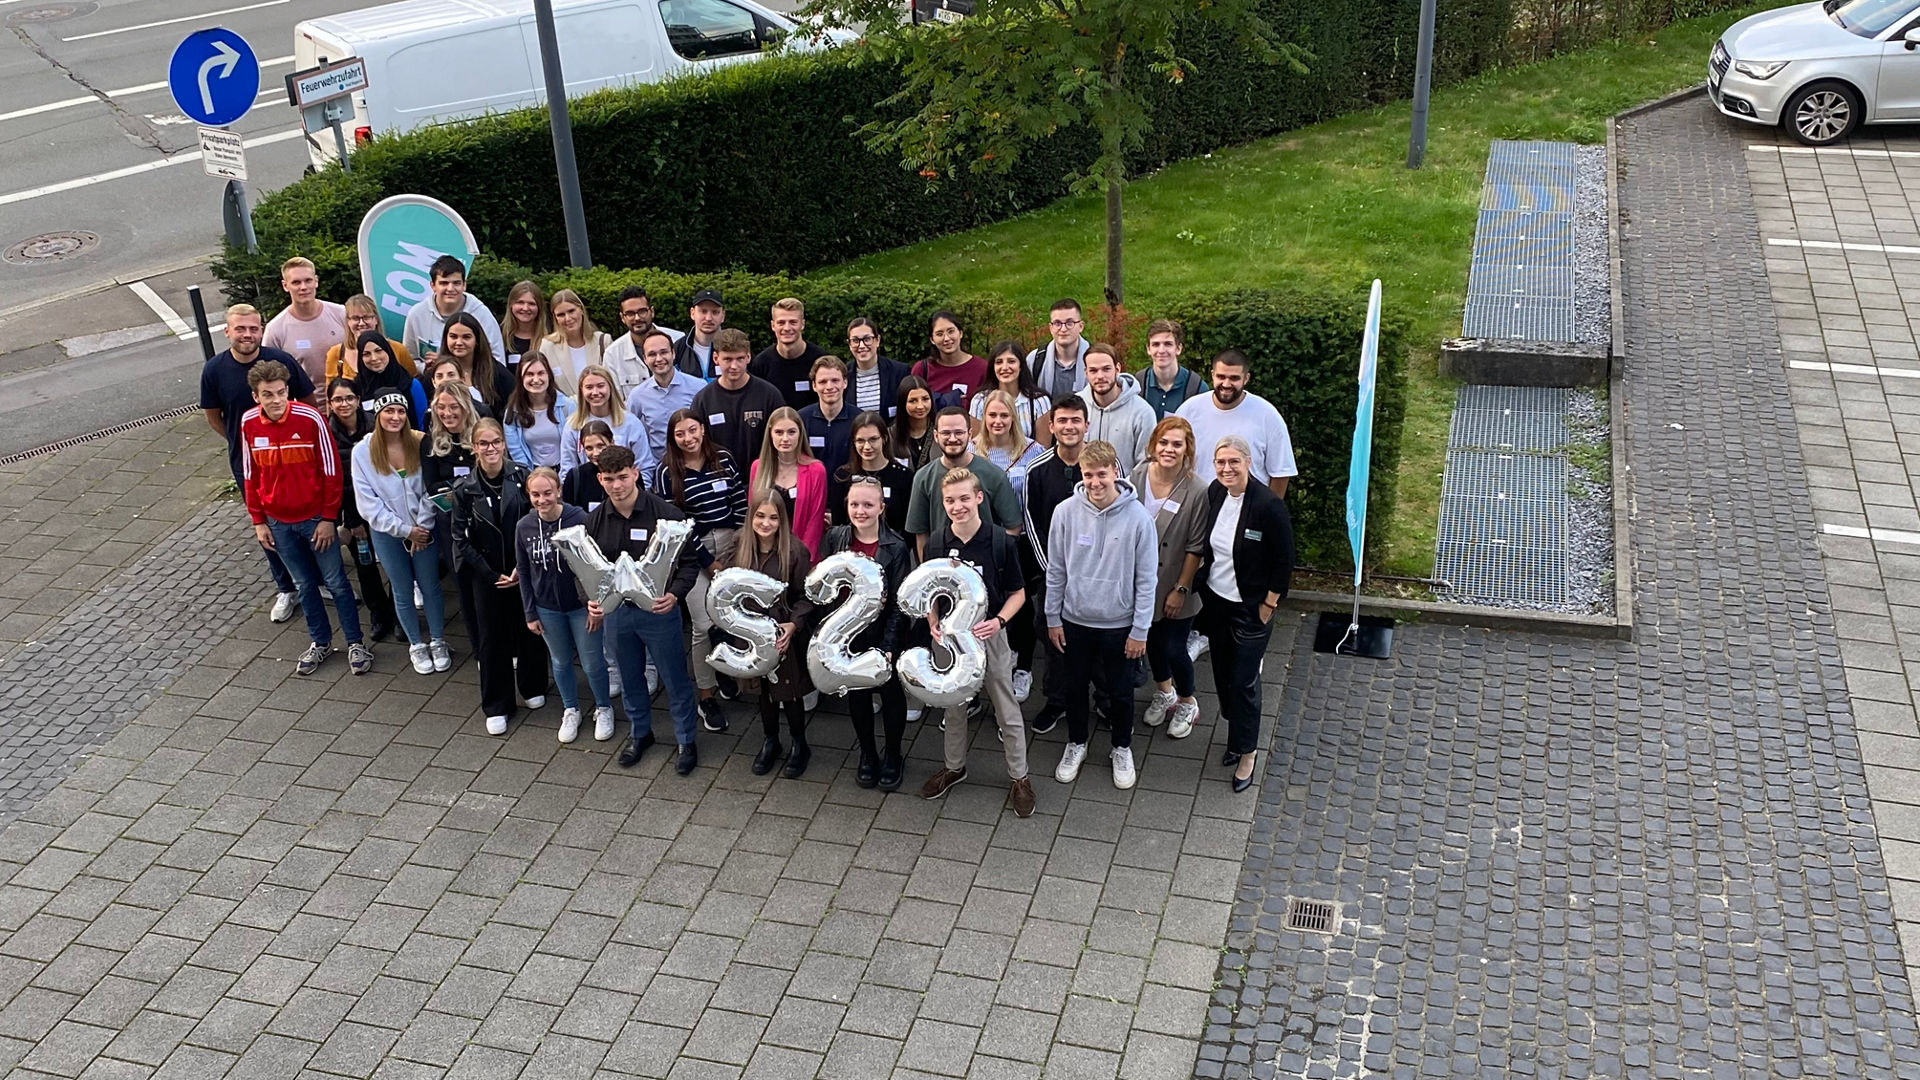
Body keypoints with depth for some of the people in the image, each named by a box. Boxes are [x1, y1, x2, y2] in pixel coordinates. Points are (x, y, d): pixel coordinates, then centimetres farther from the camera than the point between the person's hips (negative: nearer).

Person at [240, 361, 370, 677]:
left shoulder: (310, 418, -18)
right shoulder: (249, 424, -7)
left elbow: (331, 471, -12)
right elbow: (251, 476, 3)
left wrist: (328, 518, -10)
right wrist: (258, 521, 5)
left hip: (315, 517, -3)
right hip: (278, 521, 3)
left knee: (336, 582, 7)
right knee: (304, 584, 16)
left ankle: (355, 643, 20)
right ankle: (320, 642, 32)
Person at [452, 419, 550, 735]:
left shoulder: (521, 476, -8)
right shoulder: (465, 488, -6)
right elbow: (461, 539, -4)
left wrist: (523, 568, -11)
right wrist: (492, 575, -9)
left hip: (524, 571, 0)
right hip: (485, 575, 0)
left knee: (529, 628, 11)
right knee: (491, 637, 5)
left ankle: (533, 687, 34)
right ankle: (496, 706, 18)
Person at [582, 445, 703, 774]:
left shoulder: (665, 514, -17)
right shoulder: (596, 520, -4)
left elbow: (689, 562, -12)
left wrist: (675, 595, -28)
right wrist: (591, 600, -11)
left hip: (658, 609, -4)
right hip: (616, 611, 4)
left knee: (675, 679, 8)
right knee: (630, 678, 21)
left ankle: (686, 741, 26)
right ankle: (639, 733, 42)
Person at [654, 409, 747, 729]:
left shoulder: (723, 458, 3)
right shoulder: (667, 473, -6)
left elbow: (740, 500, 6)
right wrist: (709, 562, -8)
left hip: (731, 544, 3)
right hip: (694, 551, -3)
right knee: (704, 625, -5)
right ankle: (706, 697, 7)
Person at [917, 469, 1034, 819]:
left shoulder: (1000, 540, -16)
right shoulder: (936, 542, -8)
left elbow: (1017, 593, -6)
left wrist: (999, 620, -22)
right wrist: (933, 624, -11)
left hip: (989, 633, -3)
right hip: (949, 634, 3)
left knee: (1006, 709, 8)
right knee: (952, 705, 20)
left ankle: (1019, 777, 23)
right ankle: (953, 766, 41)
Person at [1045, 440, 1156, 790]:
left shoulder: (1138, 517, -18)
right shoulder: (1066, 512, -13)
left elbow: (1145, 579, -10)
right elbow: (1056, 571, -1)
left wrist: (1140, 630, -8)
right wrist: (1053, 619, 2)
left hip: (1119, 623, -1)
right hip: (1075, 620, 2)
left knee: (1120, 691, 16)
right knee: (1076, 686, 19)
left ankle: (1122, 748, 39)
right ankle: (1077, 742, 42)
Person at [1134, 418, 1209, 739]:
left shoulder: (1196, 492, -22)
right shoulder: (1137, 477, -11)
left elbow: (1196, 548, -14)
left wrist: (1181, 589, -11)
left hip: (1175, 586, -4)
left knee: (1174, 649, 3)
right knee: (1152, 640, 21)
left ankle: (1187, 704, 33)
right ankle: (1164, 693, 49)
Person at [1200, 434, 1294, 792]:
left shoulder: (1269, 505, -23)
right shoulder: (1214, 493, -5)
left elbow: (1284, 560, -14)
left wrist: (1268, 605, -11)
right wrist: (1199, 582, 11)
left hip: (1251, 607, -6)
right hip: (1216, 599, 6)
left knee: (1244, 680, 1)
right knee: (1222, 672, 17)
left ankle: (1246, 752, 17)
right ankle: (1237, 737, 36)